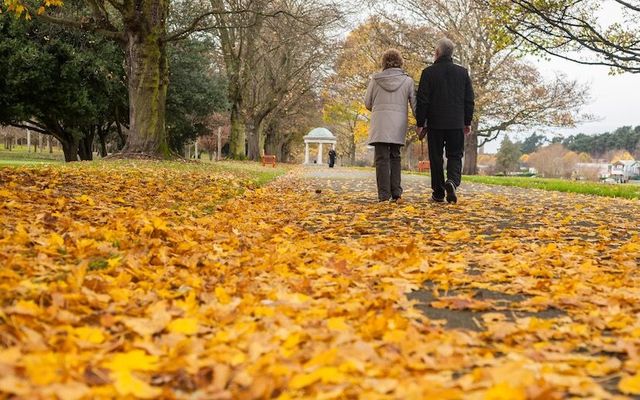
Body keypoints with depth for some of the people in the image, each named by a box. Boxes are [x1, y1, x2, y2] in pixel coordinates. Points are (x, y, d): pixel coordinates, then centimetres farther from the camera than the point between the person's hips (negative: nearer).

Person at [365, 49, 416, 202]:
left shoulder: (375, 79, 2)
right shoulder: (407, 81, 3)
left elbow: (367, 103, 9)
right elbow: (415, 105, 4)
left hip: (379, 124, -1)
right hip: (398, 126, 1)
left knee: (382, 159, 0)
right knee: (395, 158, 13)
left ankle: (384, 194, -5)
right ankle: (396, 193, 6)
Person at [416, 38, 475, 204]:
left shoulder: (428, 72, -4)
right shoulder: (463, 72, 5)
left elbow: (422, 101, -6)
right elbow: (469, 101, 8)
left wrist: (420, 124, 0)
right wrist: (468, 122, 15)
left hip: (435, 123, -2)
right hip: (457, 124, 2)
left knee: (436, 158, 7)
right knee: (455, 156, 7)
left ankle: (438, 193, 10)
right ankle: (452, 181, -20)